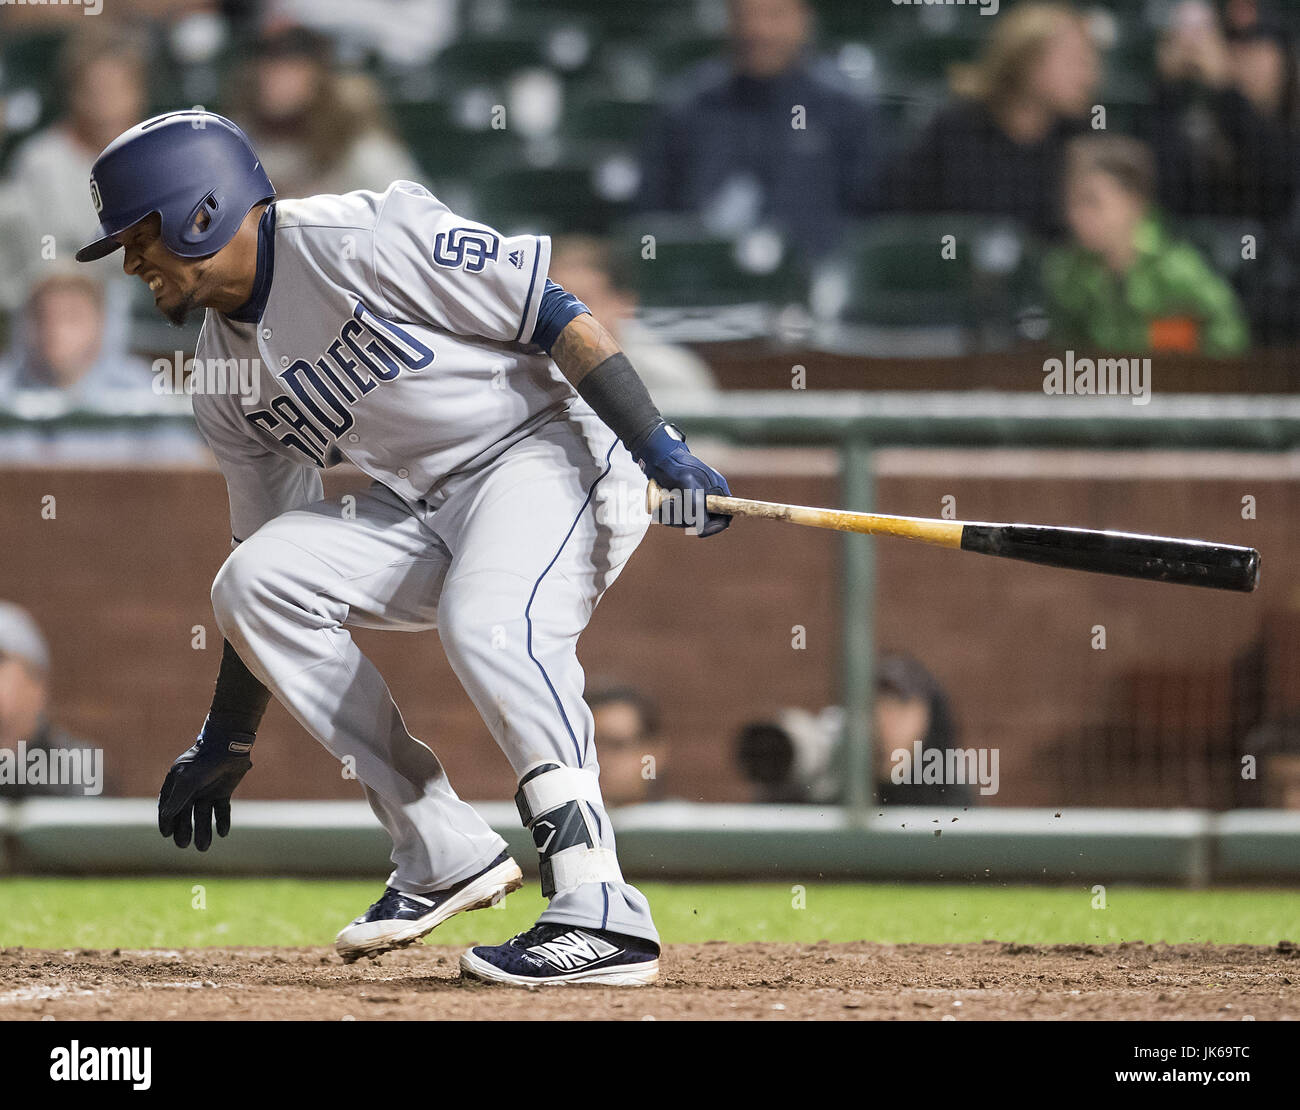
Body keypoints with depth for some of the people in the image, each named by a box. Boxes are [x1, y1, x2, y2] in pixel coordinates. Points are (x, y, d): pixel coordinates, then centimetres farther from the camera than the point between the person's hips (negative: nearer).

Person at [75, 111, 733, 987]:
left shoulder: (360, 240, -16)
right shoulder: (226, 383, 9)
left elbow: (555, 316, -17)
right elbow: (276, 569, 17)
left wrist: (663, 451, -25)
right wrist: (226, 745, 17)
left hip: (557, 452, -8)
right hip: (425, 508, 8)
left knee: (485, 620, -35)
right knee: (253, 583, -9)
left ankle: (603, 915, -35)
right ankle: (445, 854, -8)